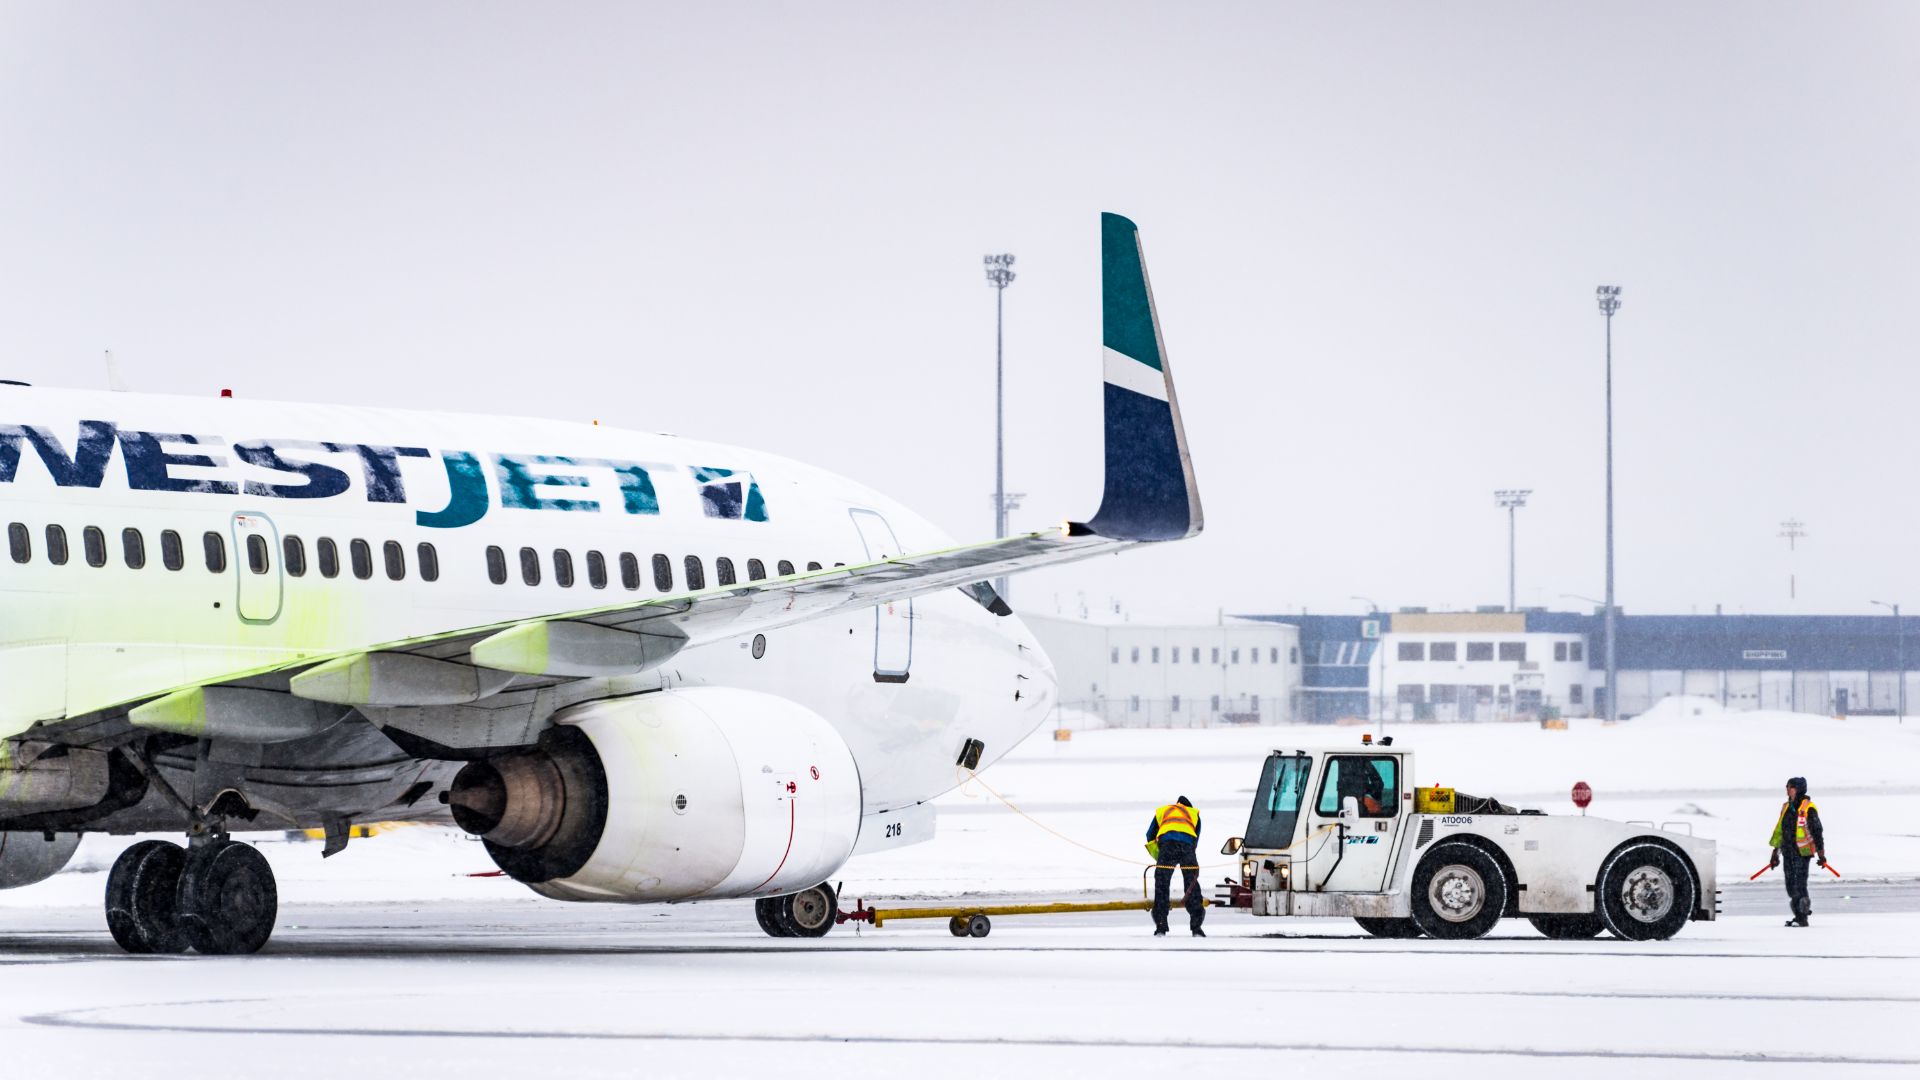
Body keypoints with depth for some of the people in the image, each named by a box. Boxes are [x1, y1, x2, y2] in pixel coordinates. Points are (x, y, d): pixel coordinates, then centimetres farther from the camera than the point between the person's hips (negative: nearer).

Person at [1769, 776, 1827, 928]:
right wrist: (1775, 853, 22)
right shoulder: (1786, 807, 14)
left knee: (1799, 885, -11)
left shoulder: (1808, 808, -8)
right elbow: (1779, 830, 21)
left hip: (1802, 852, -7)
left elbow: (1816, 831, -8)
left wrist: (1821, 853, -11)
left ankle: (1802, 918, -6)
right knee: (1791, 886, 8)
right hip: (1788, 851, 7)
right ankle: (1798, 915, 17)